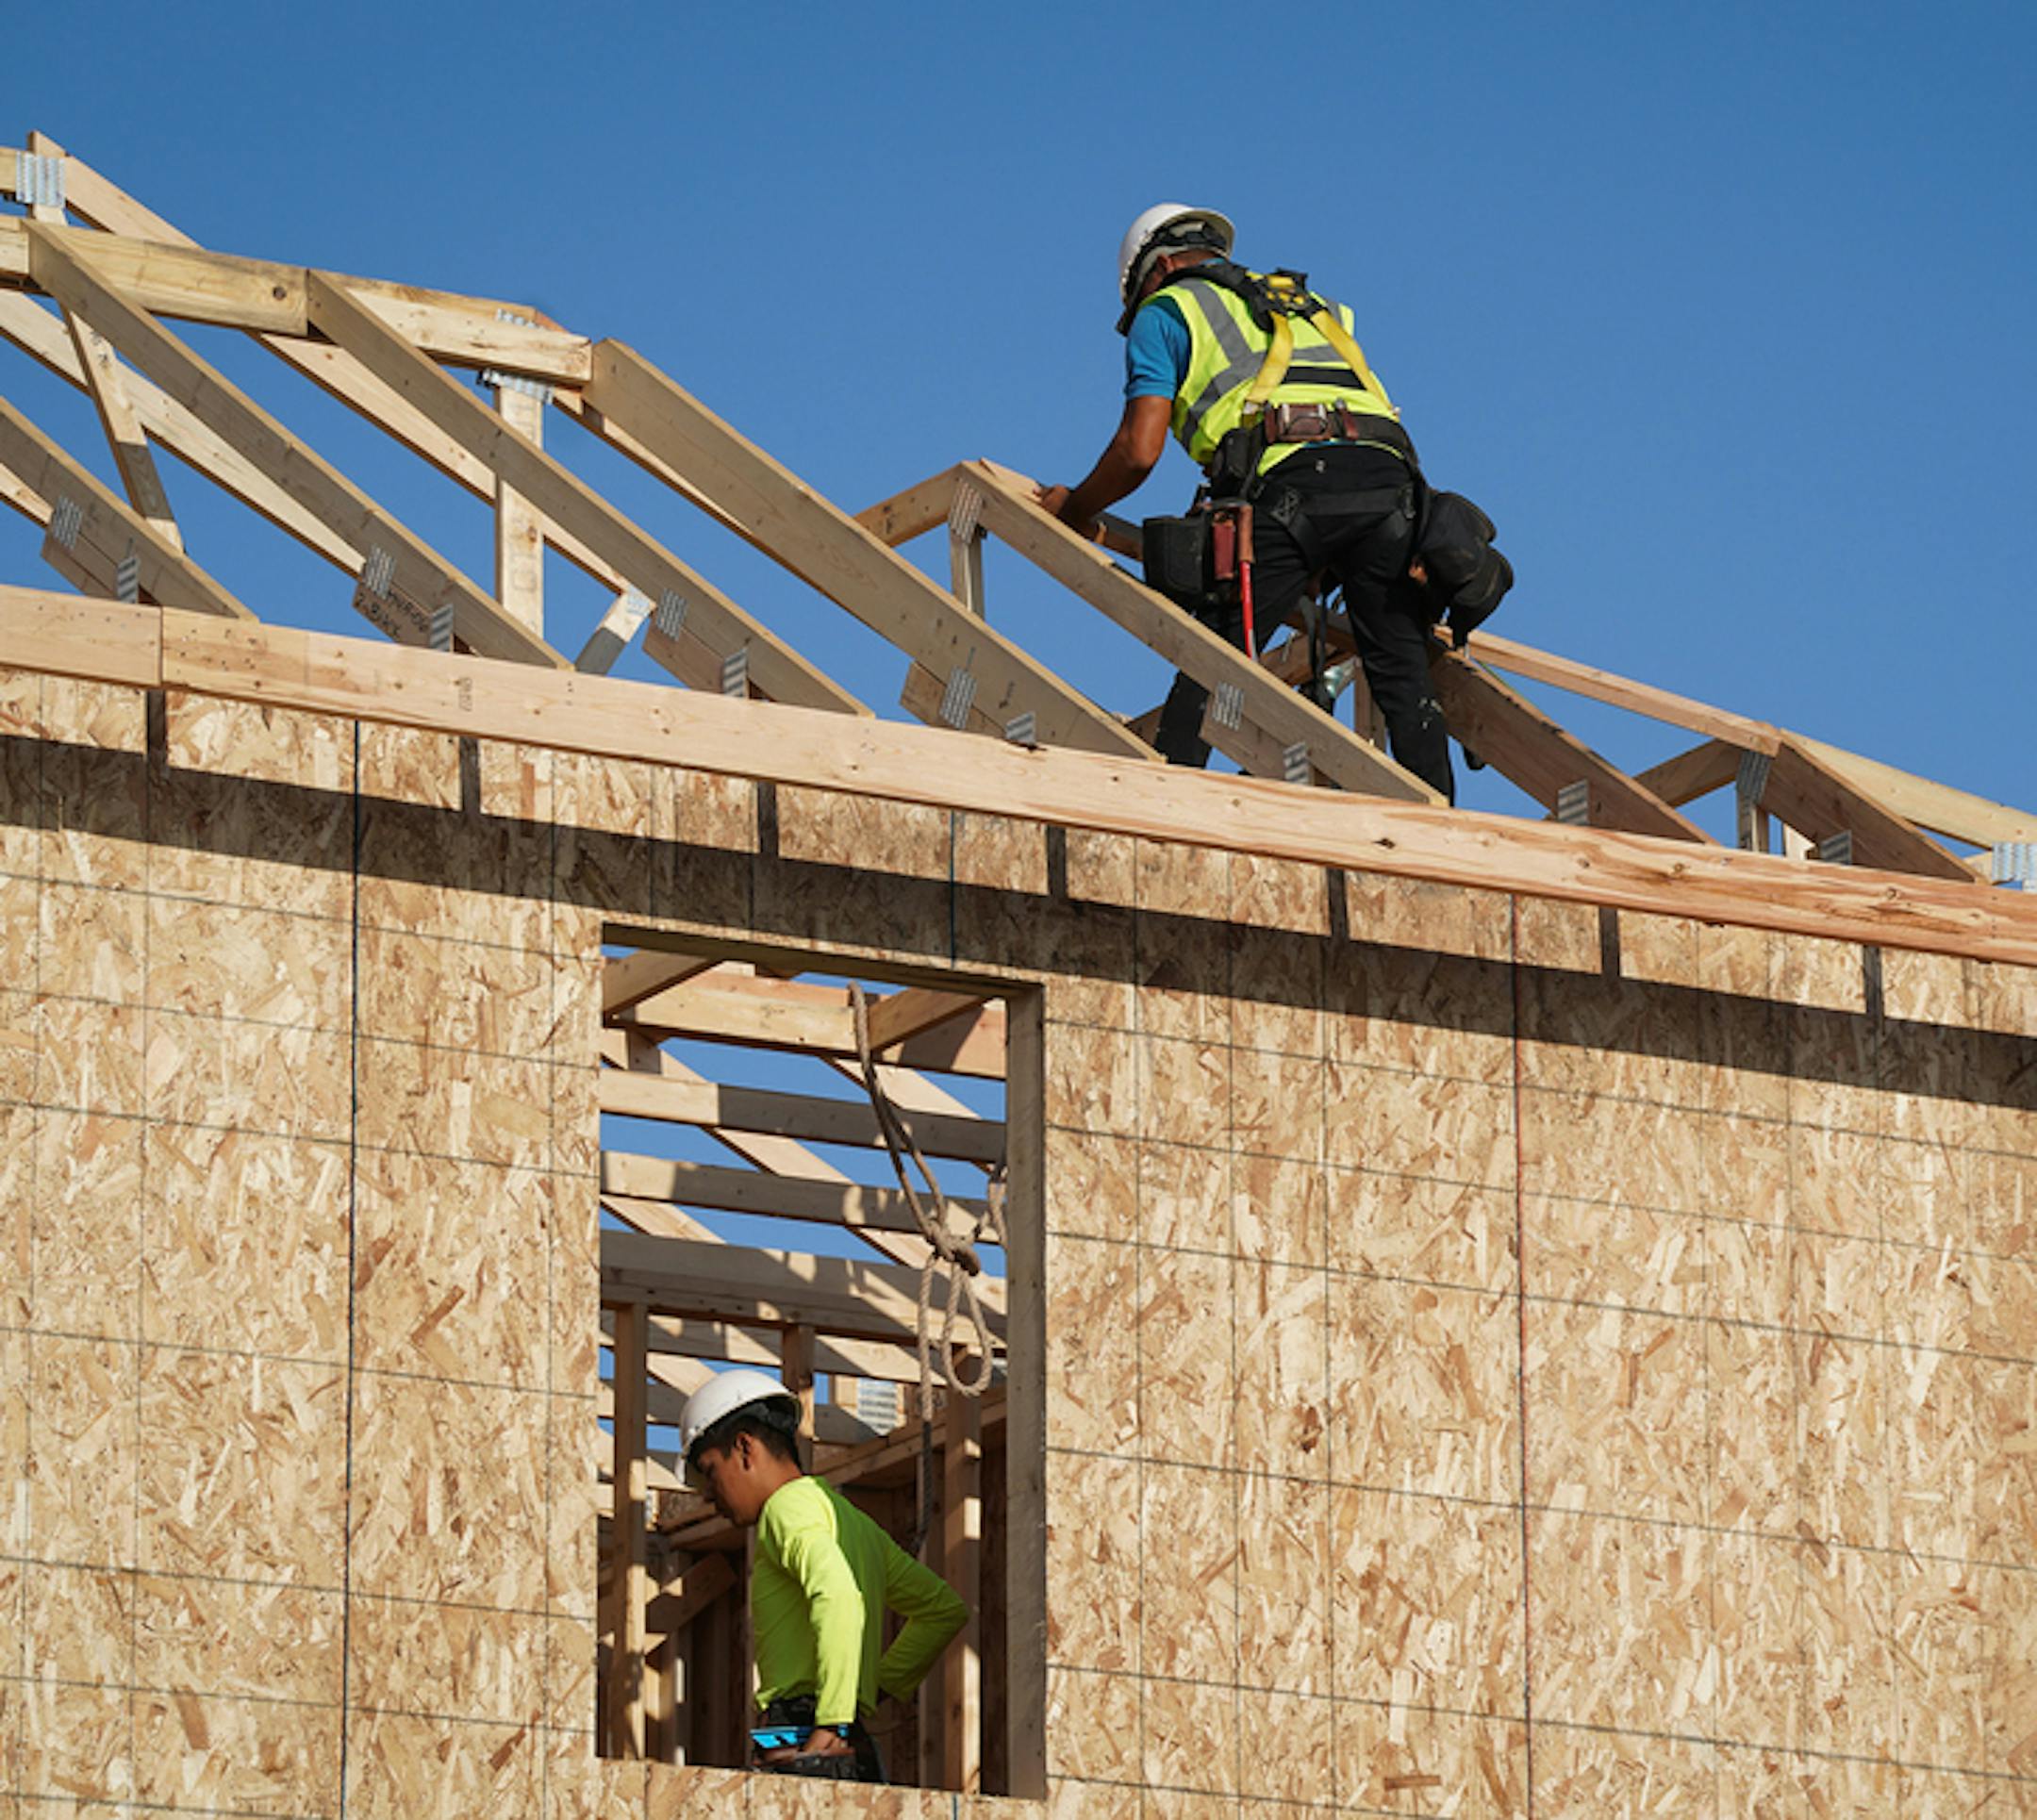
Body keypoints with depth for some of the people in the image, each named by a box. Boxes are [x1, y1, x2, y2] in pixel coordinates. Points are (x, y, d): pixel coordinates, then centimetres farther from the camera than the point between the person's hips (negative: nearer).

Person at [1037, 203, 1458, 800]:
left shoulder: (1166, 310, 20)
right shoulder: (1316, 307, 38)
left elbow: (1139, 450, 8)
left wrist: (1074, 509, 26)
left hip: (1289, 485, -4)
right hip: (1388, 475, 4)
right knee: (1404, 679, 5)